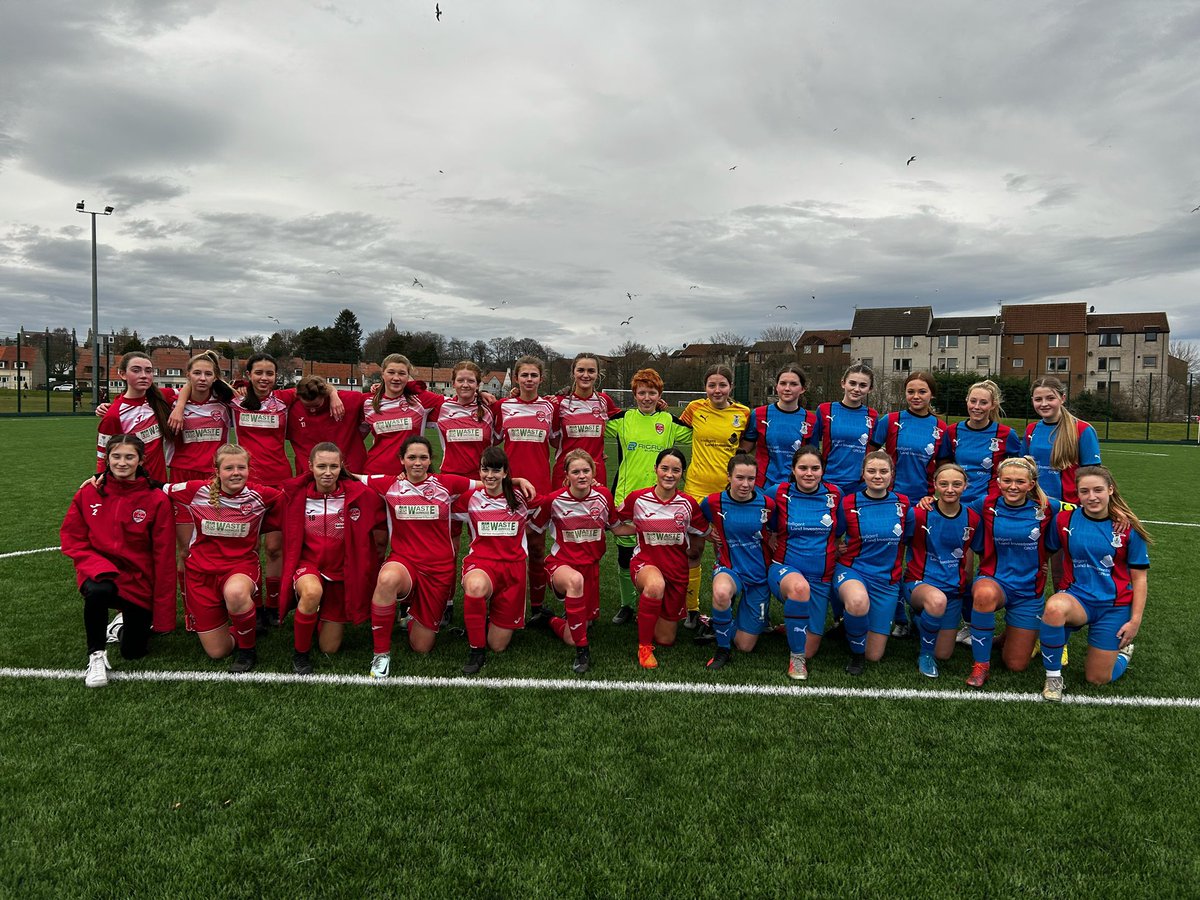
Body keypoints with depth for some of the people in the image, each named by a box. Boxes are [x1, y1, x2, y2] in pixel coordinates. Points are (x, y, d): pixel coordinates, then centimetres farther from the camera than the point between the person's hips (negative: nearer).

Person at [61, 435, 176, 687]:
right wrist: (96, 566, -18)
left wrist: (163, 617, -7)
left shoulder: (157, 500, -11)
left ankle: (124, 626, 40)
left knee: (133, 652, 3)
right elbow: (71, 538, 3)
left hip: (138, 581, 0)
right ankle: (96, 655, -10)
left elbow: (164, 559, -8)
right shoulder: (89, 492, -5)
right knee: (99, 591, -37)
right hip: (99, 571, 0)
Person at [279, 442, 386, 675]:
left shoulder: (360, 495, -13)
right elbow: (290, 539, 4)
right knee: (312, 592, -38)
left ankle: (325, 617, 40)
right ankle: (300, 653, -12)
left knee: (329, 648, 5)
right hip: (308, 566, -1)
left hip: (342, 574, 1)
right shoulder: (297, 494, -10)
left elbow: (381, 531, 1)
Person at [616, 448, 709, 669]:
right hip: (645, 562, -2)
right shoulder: (637, 498, -10)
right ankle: (644, 647, -20)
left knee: (665, 640, 9)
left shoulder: (688, 504, -8)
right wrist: (639, 529, -5)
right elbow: (615, 526, 5)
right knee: (656, 584, -41)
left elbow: (702, 535, 8)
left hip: (677, 570, 2)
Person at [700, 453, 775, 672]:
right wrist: (710, 535, -3)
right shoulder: (714, 502, -10)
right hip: (729, 569, -1)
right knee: (721, 592, -41)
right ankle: (723, 650, -15)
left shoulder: (767, 504, -9)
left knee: (745, 646, 3)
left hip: (759, 574, 1)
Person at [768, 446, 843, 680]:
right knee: (800, 587, -41)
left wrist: (839, 547, 1)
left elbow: (841, 530, 15)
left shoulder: (834, 494, -1)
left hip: (822, 578, 3)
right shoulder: (779, 494, -5)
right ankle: (795, 657, -20)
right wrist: (771, 542, -7)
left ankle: (790, 628, 39)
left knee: (809, 651, 2)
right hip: (784, 569, -2)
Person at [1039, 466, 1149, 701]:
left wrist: (1135, 620, -5)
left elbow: (1139, 578, -1)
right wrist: (1061, 593, -1)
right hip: (1076, 596, 0)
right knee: (1054, 608, -38)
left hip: (1114, 606, 0)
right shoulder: (1064, 520, -5)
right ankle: (1053, 676, -17)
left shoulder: (1128, 528, -7)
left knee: (1097, 679, 2)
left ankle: (1123, 650, 38)